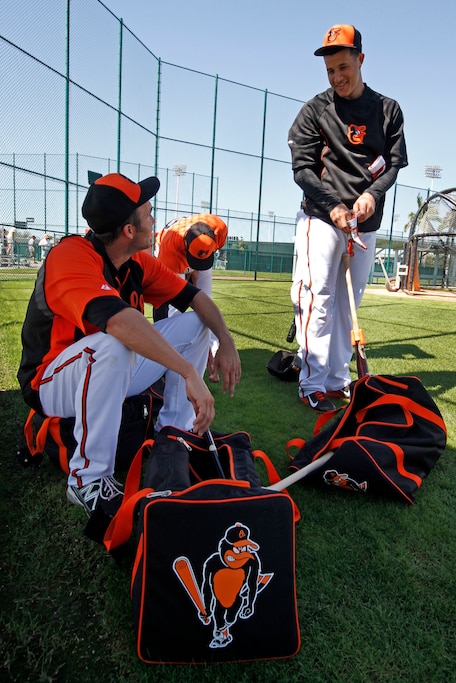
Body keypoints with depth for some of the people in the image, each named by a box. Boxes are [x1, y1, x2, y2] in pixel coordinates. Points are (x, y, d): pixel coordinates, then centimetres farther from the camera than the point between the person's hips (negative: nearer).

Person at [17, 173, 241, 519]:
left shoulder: (138, 262, -4)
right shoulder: (71, 257, -27)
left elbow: (193, 296, 2)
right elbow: (120, 321, -45)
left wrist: (226, 342, -14)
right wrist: (190, 372, -47)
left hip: (113, 374, 7)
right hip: (53, 385, -7)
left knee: (195, 324, 0)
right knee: (112, 345, -40)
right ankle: (88, 478, -24)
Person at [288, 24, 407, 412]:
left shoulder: (389, 110, 10)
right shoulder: (315, 110, 3)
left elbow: (396, 162, 8)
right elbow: (302, 168, -3)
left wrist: (373, 193, -13)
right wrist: (332, 207, -14)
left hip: (366, 223, 3)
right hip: (321, 217, -3)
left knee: (349, 303, 5)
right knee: (317, 298, -11)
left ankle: (338, 380, 14)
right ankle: (312, 384, -7)